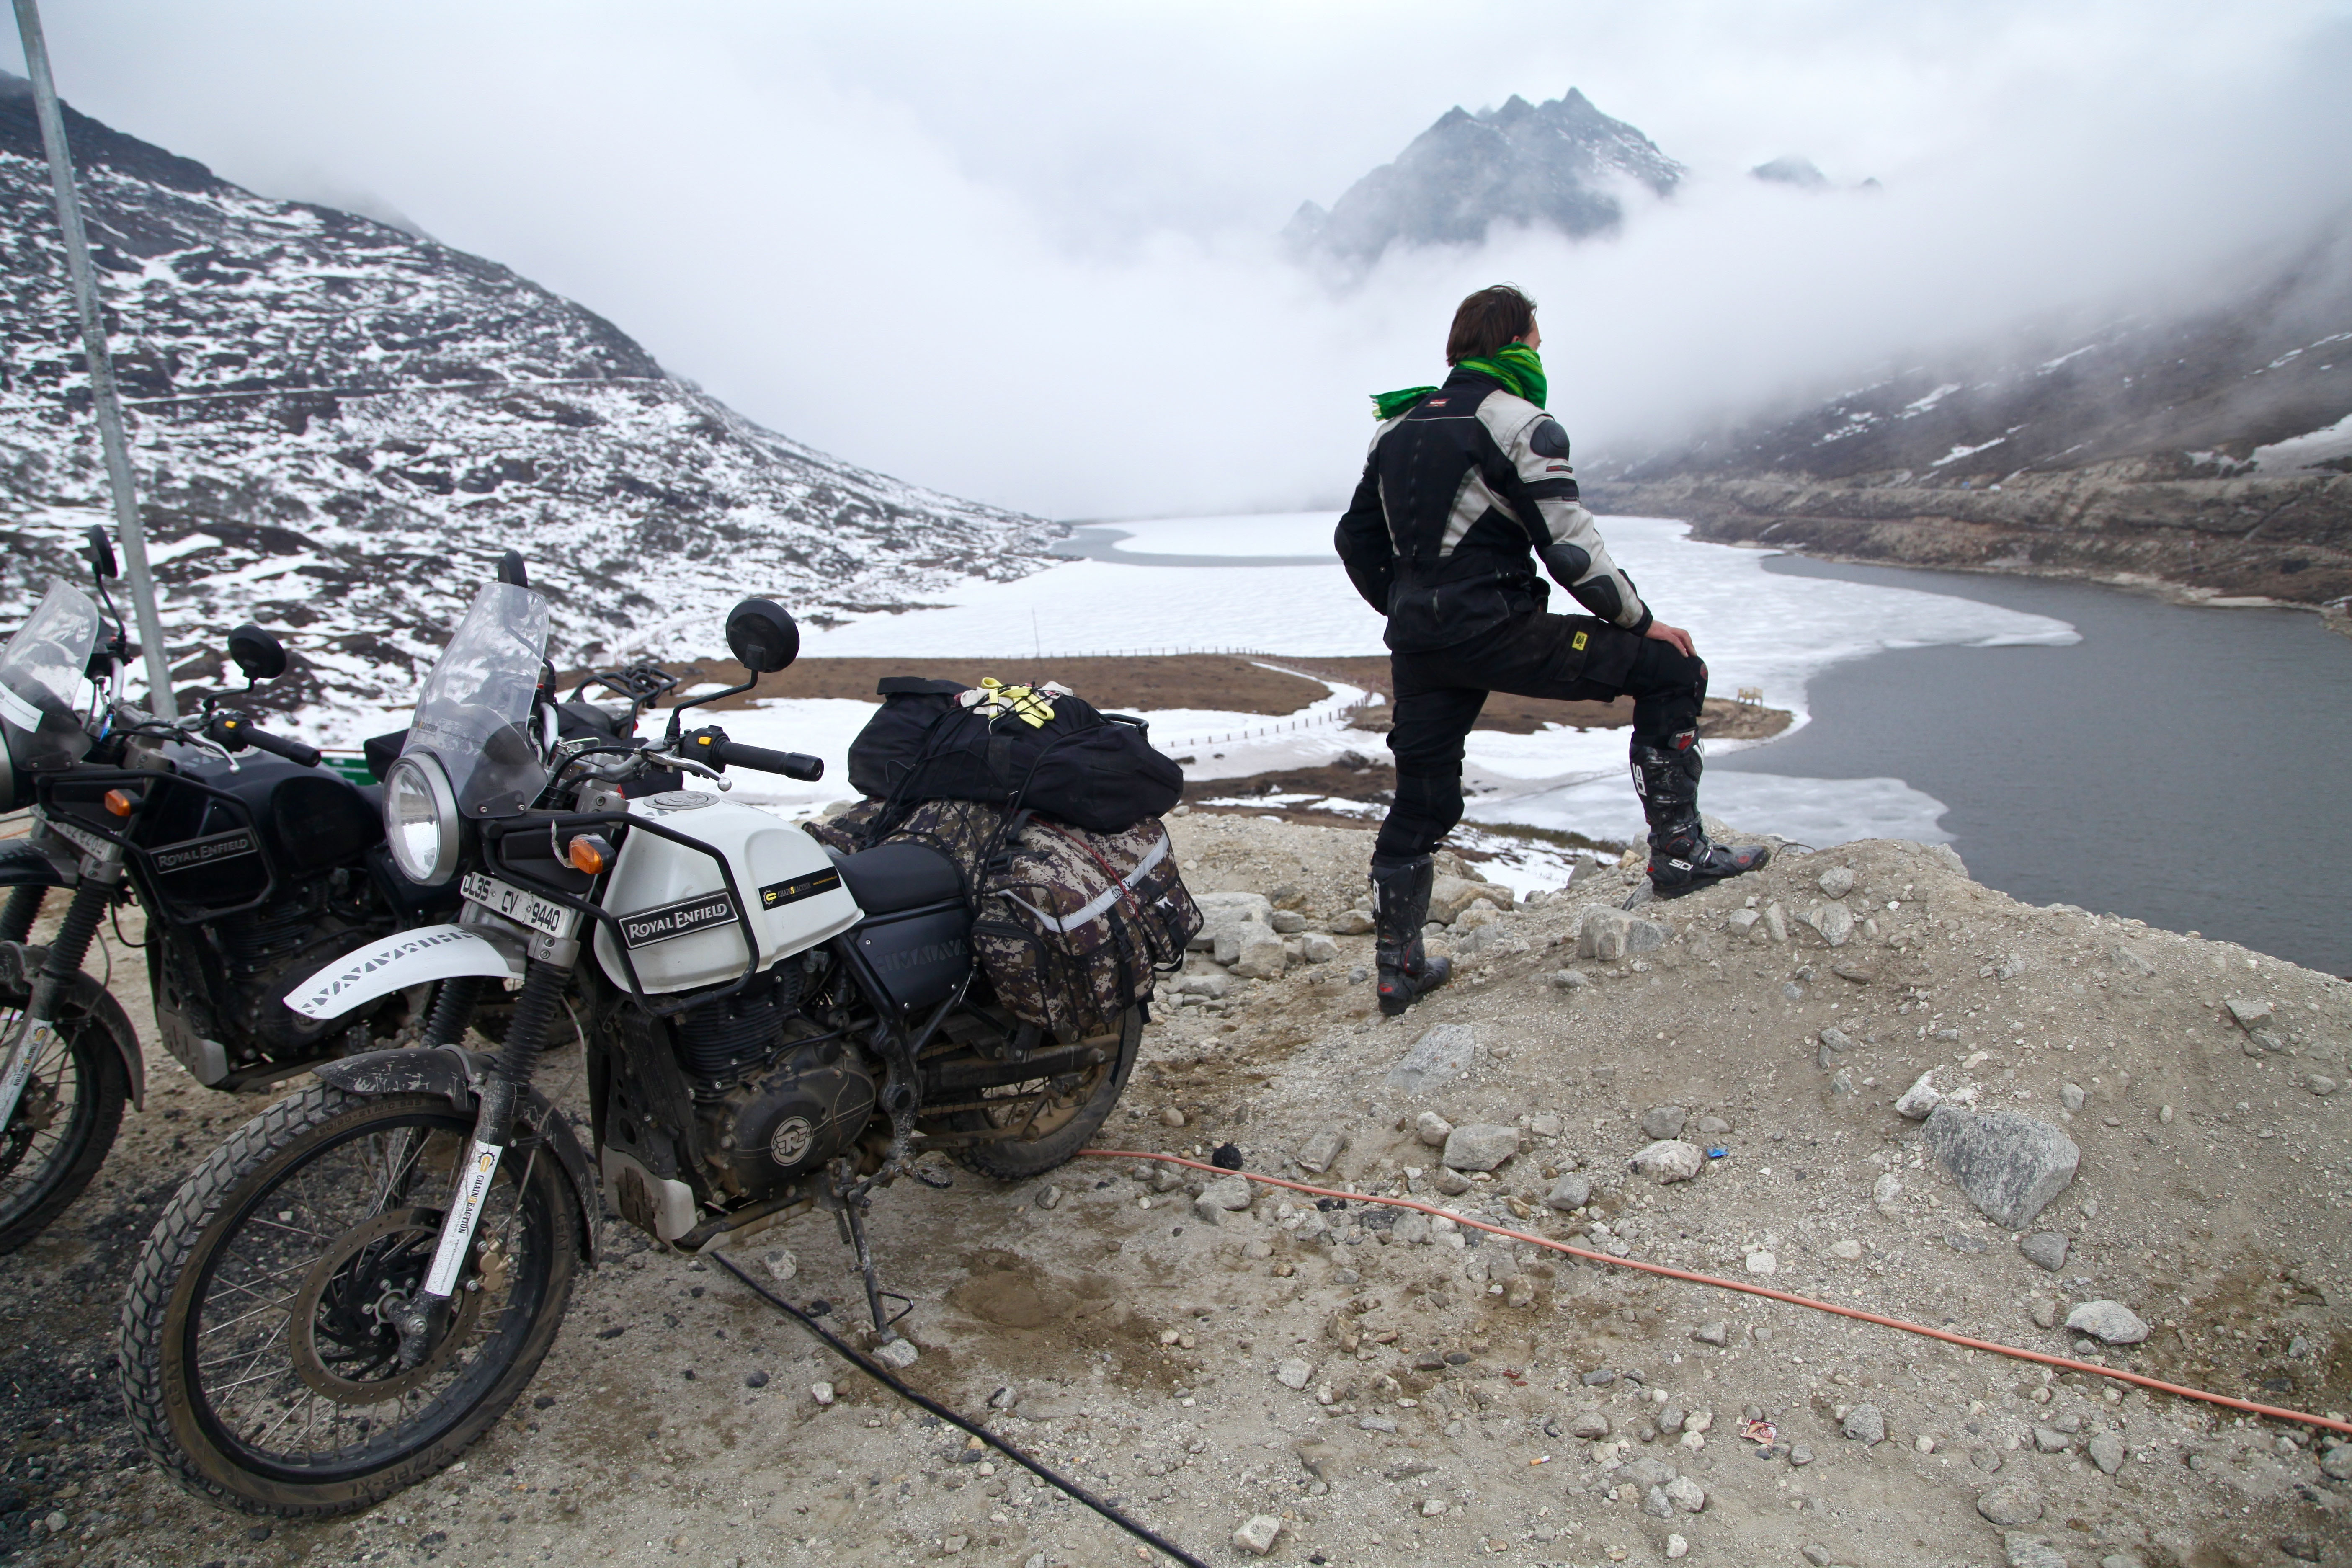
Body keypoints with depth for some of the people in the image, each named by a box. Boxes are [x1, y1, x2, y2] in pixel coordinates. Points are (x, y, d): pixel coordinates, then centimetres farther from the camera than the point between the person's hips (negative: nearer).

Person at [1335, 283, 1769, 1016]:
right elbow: (1568, 544, -12)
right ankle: (1679, 851, 4)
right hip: (1495, 631, -7)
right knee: (1670, 670, 4)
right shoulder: (1517, 422, -5)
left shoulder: (1399, 425, 17)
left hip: (1419, 644, 7)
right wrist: (1639, 620, -1)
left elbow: (1357, 540, 20)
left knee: (1422, 799, 16)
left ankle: (1398, 967, 22)